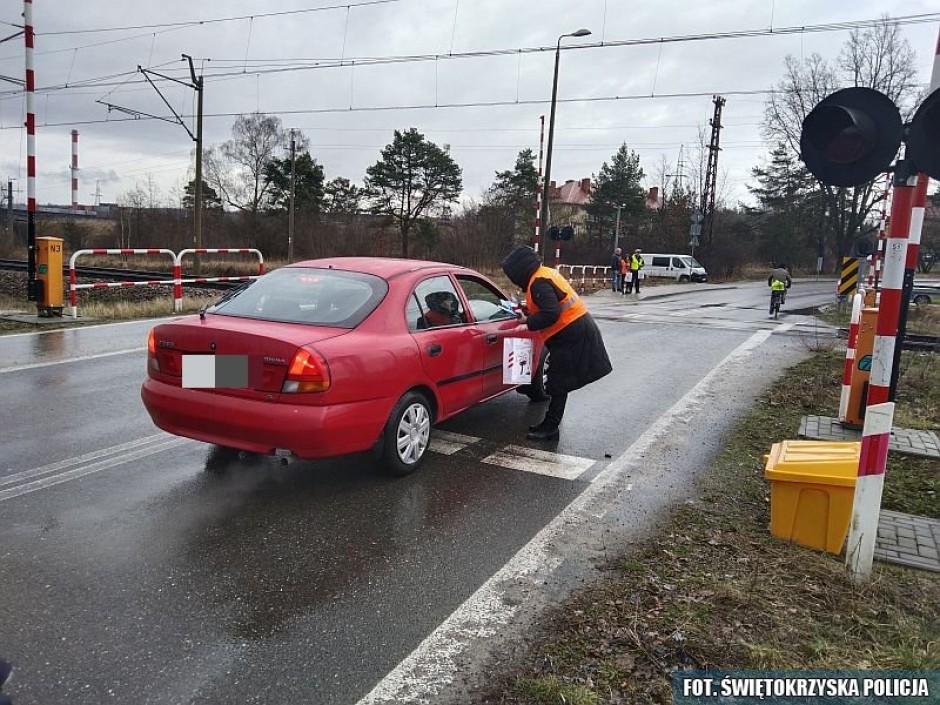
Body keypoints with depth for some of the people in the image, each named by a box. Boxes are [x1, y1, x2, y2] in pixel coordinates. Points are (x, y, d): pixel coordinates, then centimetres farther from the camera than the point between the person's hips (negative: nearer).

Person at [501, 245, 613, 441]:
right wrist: (527, 311, 12)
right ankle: (549, 425, 22)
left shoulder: (539, 283, -18)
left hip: (571, 334, -10)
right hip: (578, 328, 10)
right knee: (557, 382, 15)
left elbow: (551, 314, -27)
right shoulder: (545, 273, 13)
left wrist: (528, 322, -14)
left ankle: (550, 428, 4)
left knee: (558, 384, -3)